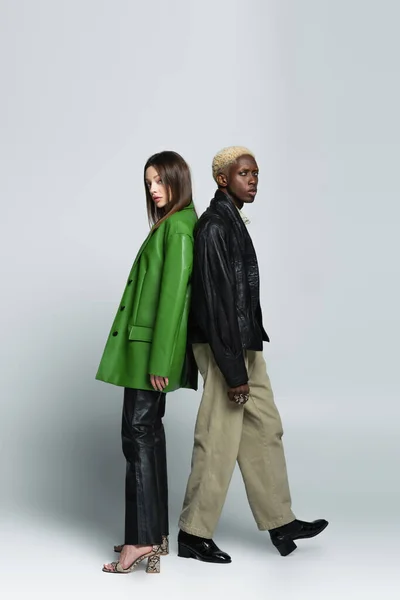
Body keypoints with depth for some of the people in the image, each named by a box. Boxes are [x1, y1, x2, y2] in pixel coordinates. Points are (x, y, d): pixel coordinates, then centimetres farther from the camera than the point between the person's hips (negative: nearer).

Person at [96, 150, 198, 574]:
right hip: (146, 345, 10)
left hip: (151, 346, -10)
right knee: (148, 431, 11)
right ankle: (155, 533, 18)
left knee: (139, 432, -9)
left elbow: (174, 290, -19)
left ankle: (143, 539, -6)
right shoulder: (171, 224, 17)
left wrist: (159, 358, -21)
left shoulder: (177, 226, -12)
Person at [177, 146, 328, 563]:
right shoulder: (214, 227, -17)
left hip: (244, 345, 10)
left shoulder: (232, 221, 13)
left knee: (265, 429, 15)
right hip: (223, 350, -10)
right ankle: (194, 535, 13)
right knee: (219, 441, -1)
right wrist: (233, 372, -21)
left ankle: (280, 522, 26)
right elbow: (217, 302, -21)